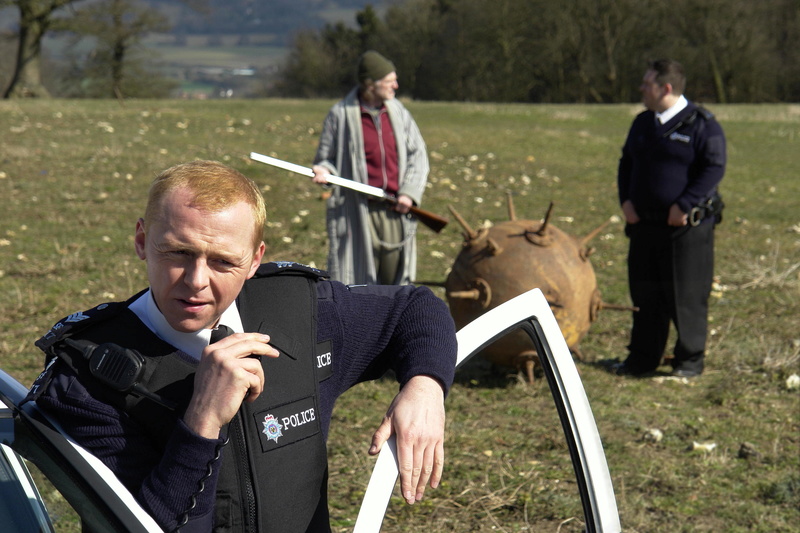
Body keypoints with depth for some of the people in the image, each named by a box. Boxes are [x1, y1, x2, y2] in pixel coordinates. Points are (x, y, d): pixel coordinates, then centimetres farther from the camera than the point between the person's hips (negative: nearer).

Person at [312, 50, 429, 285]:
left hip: (395, 211, 4)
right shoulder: (341, 114, -1)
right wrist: (323, 171, -17)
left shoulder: (398, 111, 9)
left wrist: (409, 192, -2)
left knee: (395, 273, 5)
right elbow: (327, 157, 7)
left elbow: (417, 154, 11)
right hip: (357, 211, -3)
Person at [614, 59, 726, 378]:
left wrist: (684, 206, -20)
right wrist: (625, 199, 4)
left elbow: (714, 168, -14)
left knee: (687, 295, 0)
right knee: (644, 293, 11)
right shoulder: (642, 123, 13)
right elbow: (627, 162, 20)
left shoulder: (702, 125, -9)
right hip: (644, 224, 7)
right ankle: (643, 357, 21)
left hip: (686, 226, -6)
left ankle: (690, 359, 12)